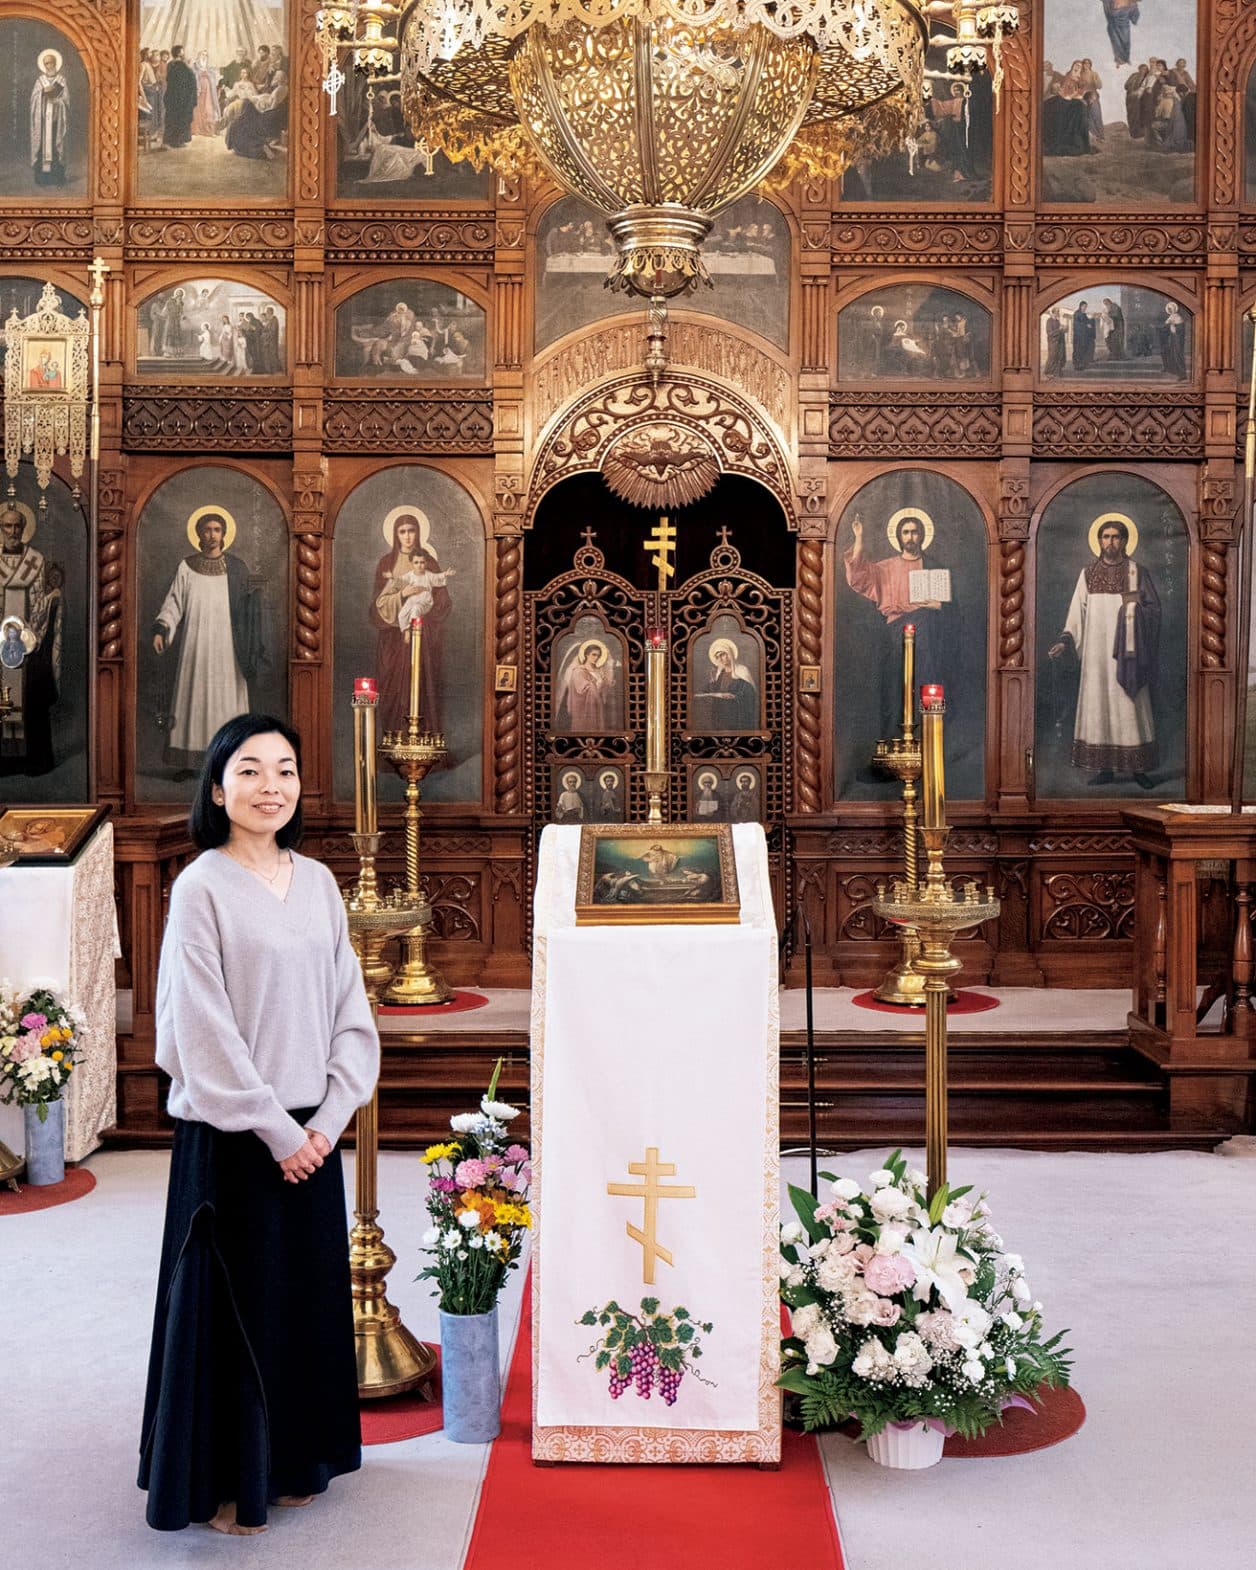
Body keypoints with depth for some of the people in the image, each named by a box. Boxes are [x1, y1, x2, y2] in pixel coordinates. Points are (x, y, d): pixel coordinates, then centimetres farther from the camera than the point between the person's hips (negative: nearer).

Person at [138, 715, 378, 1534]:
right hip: (231, 1136, -5)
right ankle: (225, 1479, 20)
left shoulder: (317, 882, 6)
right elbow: (204, 1028, -14)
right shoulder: (201, 888, -11)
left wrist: (330, 1116, -4)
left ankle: (293, 1459, 30)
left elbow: (349, 1005, 7)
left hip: (312, 1133, 6)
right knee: (234, 1303, 5)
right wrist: (274, 1129, -13)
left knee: (309, 1297, 13)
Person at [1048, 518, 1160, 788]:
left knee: (1131, 706, -3)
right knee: (1098, 707, 2)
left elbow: (1154, 609, 2)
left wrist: (1134, 605, -17)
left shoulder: (1137, 573, 1)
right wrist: (1065, 641, -5)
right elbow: (1077, 613, 6)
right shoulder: (1088, 574, 8)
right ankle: (1105, 768, 7)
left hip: (1126, 653, -2)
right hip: (1096, 654, 3)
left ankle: (1139, 768, 3)